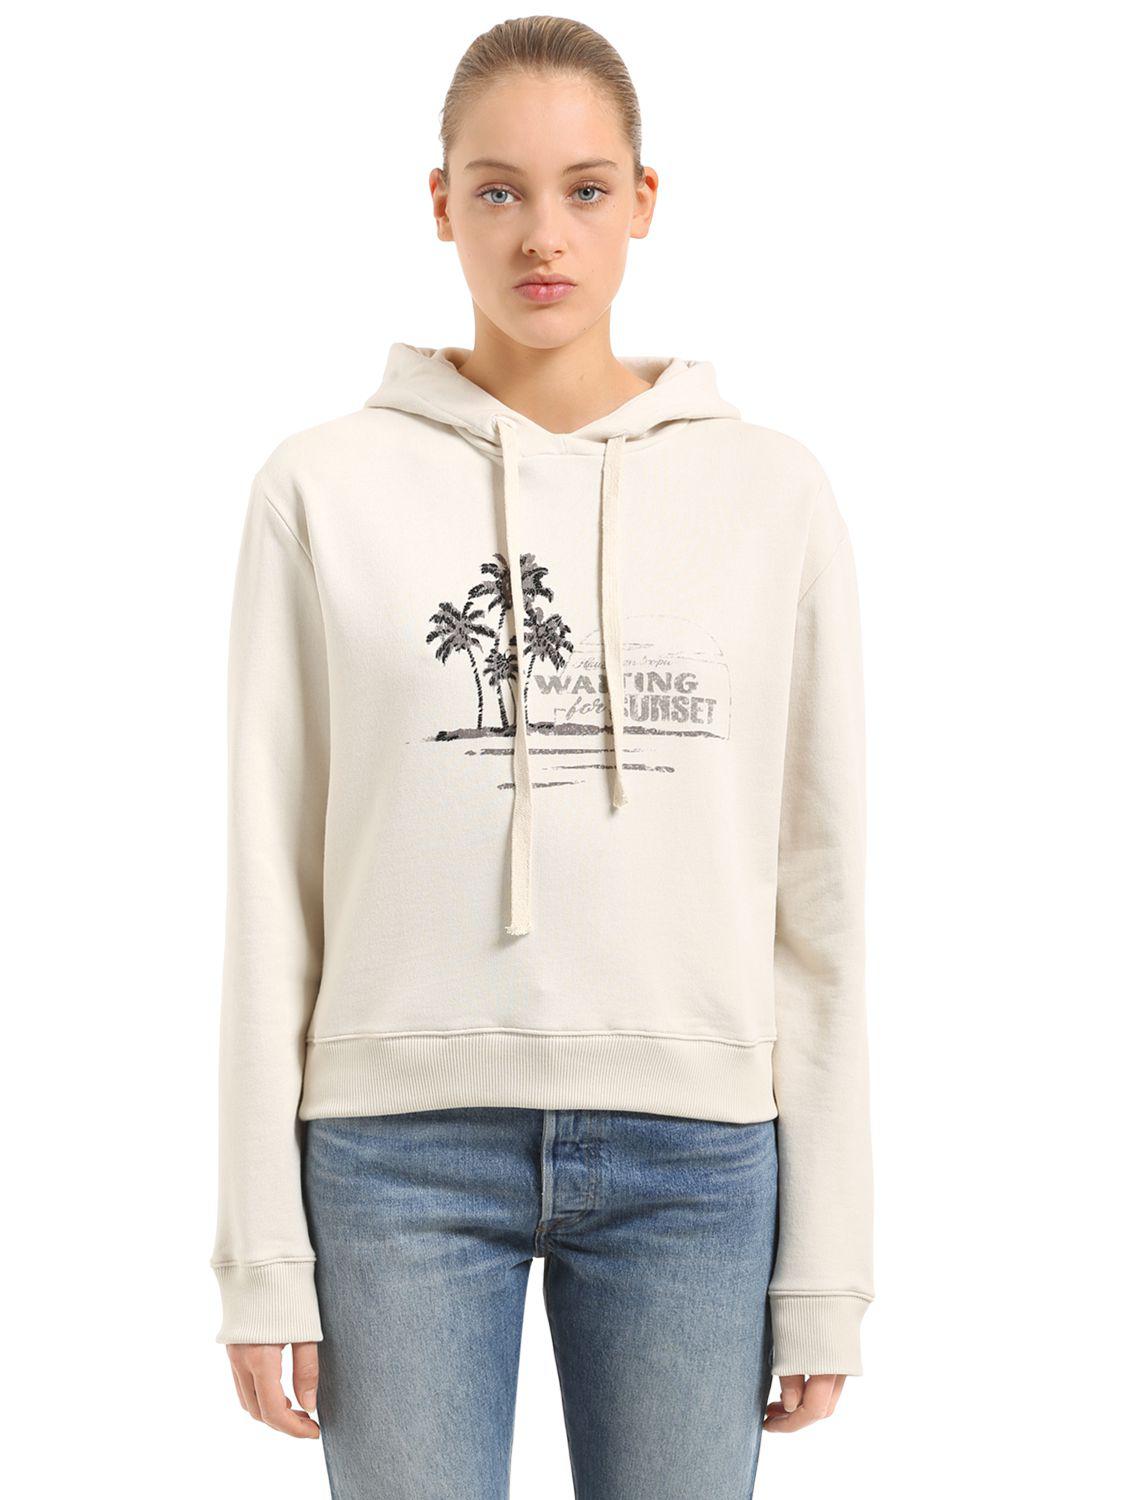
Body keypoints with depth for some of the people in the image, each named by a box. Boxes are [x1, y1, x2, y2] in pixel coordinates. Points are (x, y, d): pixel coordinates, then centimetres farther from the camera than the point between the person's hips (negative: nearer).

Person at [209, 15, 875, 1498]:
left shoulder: (775, 493, 5)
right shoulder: (325, 487, 2)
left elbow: (820, 894, 5)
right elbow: (271, 887, 2)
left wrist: (827, 1268, 3)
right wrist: (262, 1251, -1)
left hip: (692, 1153, 1)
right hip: (402, 1146, -1)